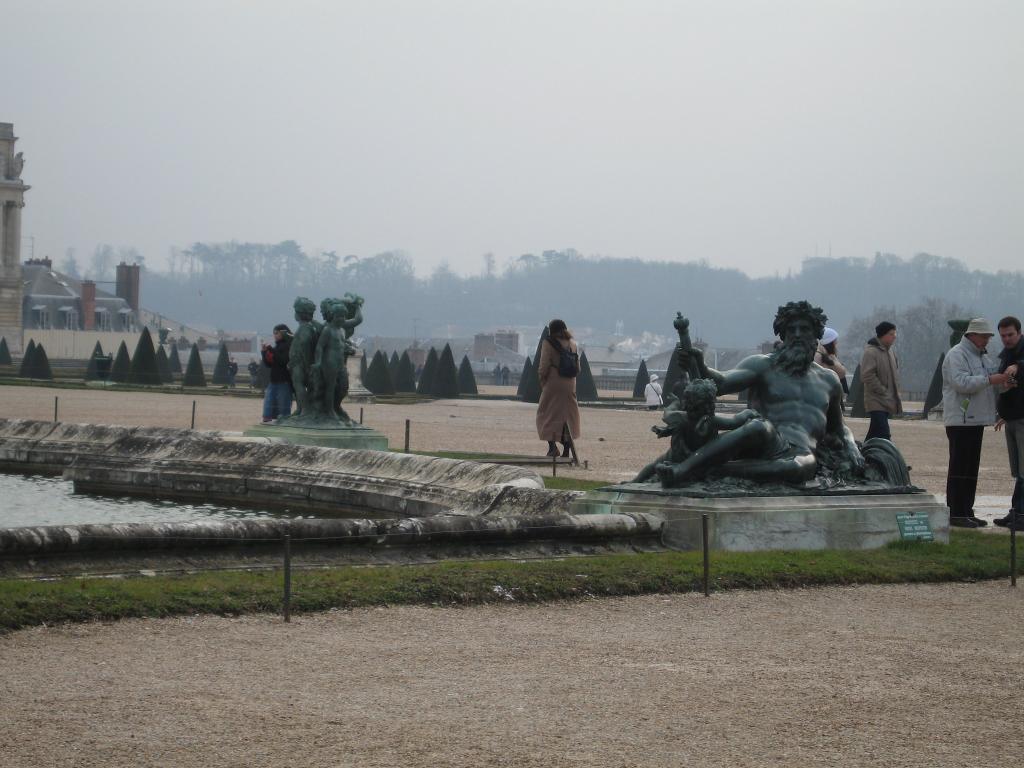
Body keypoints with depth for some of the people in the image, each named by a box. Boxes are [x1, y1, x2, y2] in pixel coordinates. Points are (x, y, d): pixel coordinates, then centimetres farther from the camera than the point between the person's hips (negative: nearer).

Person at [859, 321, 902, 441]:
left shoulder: (890, 351, 13)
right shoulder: (870, 352, -14)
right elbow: (867, 377, -19)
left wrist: (896, 393, 11)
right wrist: (885, 393, -16)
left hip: (887, 403, 9)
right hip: (876, 402, -9)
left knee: (874, 434, 15)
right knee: (883, 435, -17)